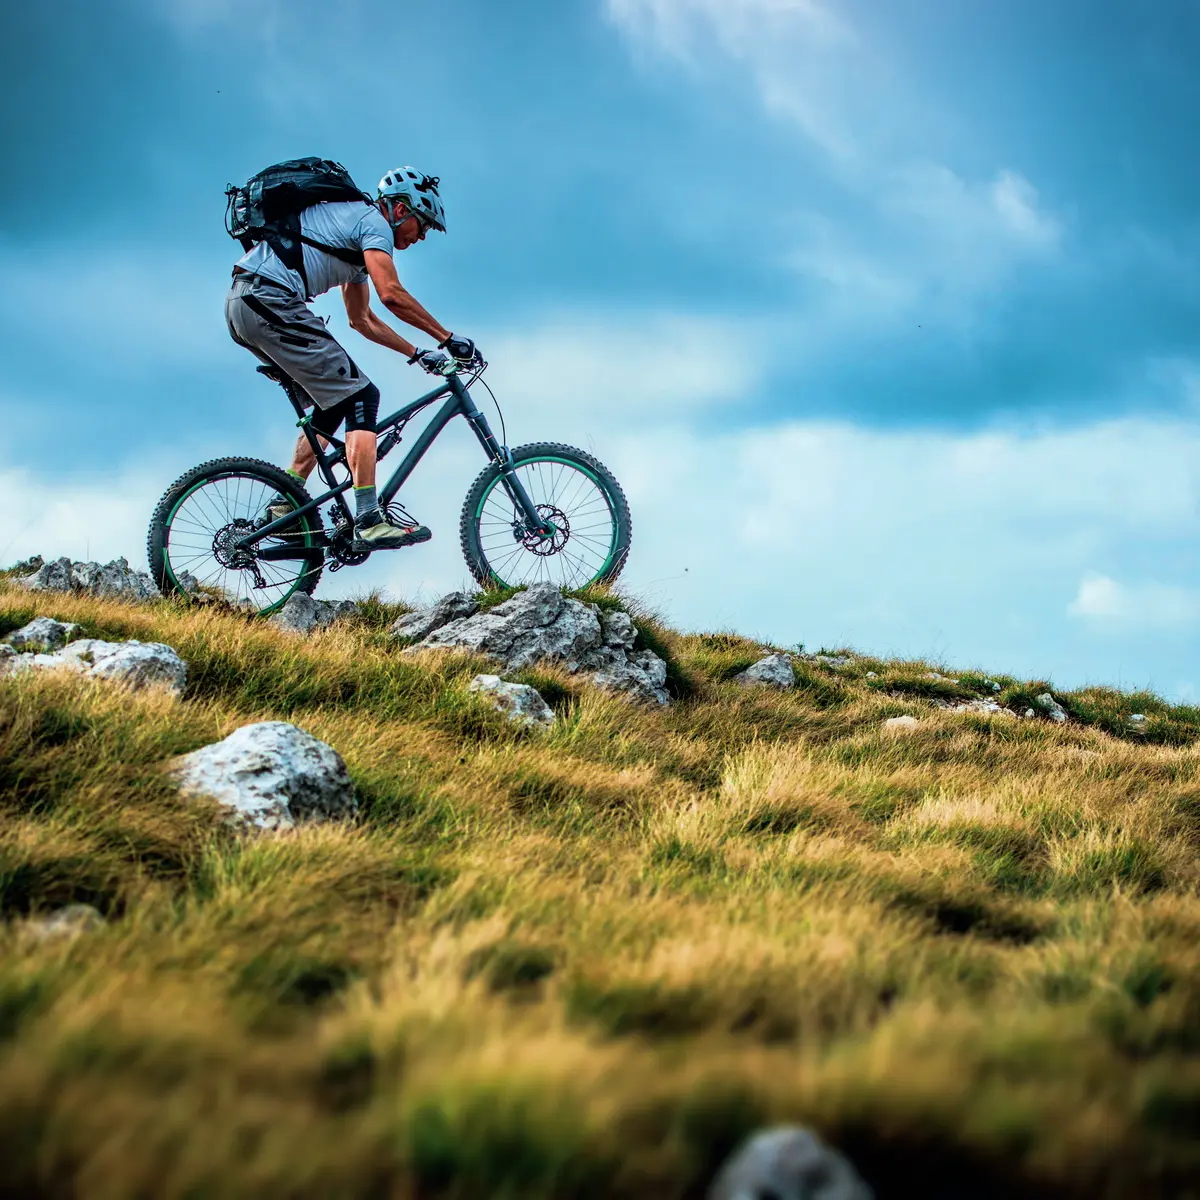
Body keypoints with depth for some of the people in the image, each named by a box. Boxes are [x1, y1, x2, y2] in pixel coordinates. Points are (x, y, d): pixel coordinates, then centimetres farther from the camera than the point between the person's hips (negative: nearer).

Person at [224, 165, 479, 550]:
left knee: (335, 399, 19)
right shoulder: (374, 222, -1)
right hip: (272, 301, -10)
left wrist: (418, 354, 29)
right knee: (360, 397, -9)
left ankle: (286, 504, 16)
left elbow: (362, 319, 33)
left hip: (241, 304, 10)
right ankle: (369, 521, -15)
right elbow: (391, 294, -15)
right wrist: (448, 339, -9)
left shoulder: (353, 222, 29)